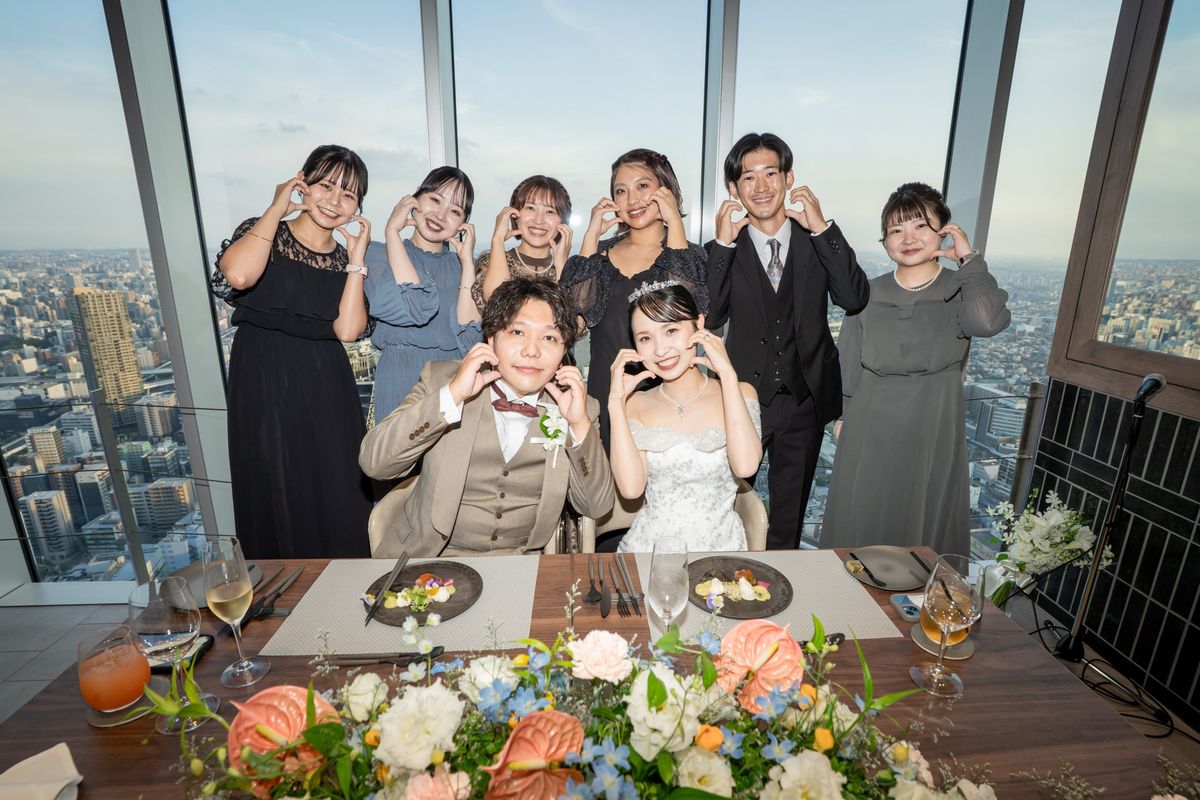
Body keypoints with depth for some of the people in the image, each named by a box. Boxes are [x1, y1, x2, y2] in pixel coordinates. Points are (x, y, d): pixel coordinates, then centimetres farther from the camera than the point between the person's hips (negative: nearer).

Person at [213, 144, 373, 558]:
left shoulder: (344, 260, 9)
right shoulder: (262, 232, 0)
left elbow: (348, 330, -9)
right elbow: (239, 275, -26)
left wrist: (357, 256, -5)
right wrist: (277, 208, -12)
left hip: (326, 394, 3)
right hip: (266, 388, -3)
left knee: (337, 506, 7)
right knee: (279, 506, 6)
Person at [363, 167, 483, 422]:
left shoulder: (461, 264, 12)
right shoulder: (379, 253, 5)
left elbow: (470, 340, -5)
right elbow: (413, 308, -17)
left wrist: (467, 262, -3)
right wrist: (392, 231, -6)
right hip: (402, 382, -2)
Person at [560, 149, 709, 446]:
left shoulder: (690, 254, 2)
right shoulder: (602, 251, 9)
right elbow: (579, 310, -7)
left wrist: (674, 222, -13)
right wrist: (591, 234, -4)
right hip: (604, 399, 2)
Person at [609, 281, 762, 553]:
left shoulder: (738, 394, 1)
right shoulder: (635, 405, 3)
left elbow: (745, 466, -17)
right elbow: (631, 487, -10)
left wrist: (727, 373, -13)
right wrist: (616, 400, -10)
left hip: (720, 545, 0)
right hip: (648, 548, 0)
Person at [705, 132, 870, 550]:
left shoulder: (817, 241, 0)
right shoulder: (722, 251, -4)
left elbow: (855, 298, -15)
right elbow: (708, 318, -18)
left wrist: (822, 228, -19)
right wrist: (724, 243, -21)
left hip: (805, 400, 3)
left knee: (789, 512, 21)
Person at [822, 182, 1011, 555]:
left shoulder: (961, 290, -3)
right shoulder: (868, 295, 0)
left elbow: (990, 321, -27)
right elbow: (846, 369, 4)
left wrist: (969, 257, -17)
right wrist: (842, 418, 6)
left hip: (933, 440, -1)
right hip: (868, 440, 1)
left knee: (925, 532, 13)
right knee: (859, 529, 12)